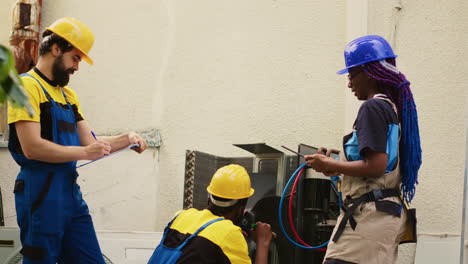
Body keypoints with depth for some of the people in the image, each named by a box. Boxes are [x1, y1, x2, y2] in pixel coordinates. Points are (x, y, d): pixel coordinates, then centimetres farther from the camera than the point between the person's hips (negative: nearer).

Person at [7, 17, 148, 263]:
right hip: (41, 192, -8)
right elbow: (32, 147, -18)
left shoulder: (68, 94, 17)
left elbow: (90, 141, 19)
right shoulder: (28, 86, -9)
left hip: (71, 191, 8)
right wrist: (84, 153, -12)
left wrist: (126, 139, 2)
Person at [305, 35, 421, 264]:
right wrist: (339, 165, 20)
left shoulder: (373, 107, -10)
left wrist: (329, 165, -9)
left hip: (370, 213, -10)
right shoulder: (393, 107, 18)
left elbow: (376, 166, -19)